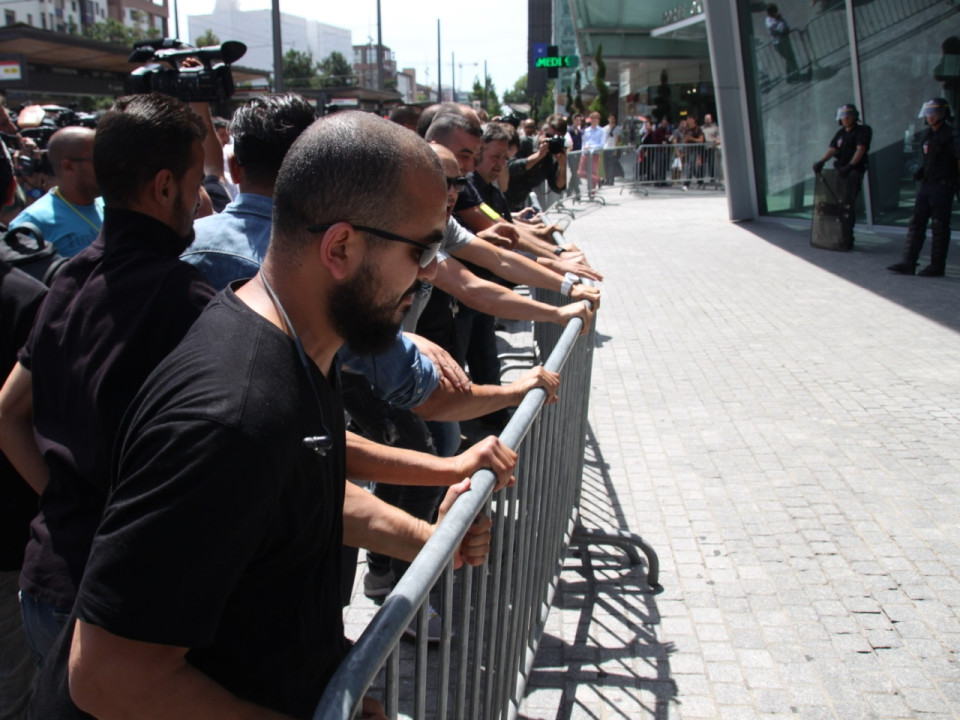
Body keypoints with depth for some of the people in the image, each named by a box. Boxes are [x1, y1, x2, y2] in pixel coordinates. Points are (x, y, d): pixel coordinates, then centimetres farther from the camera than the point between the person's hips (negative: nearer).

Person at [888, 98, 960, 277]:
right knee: (916, 222, 3)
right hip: (926, 185, 8)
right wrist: (922, 172, 11)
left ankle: (937, 267, 3)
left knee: (939, 227, -3)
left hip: (943, 186, -8)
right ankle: (908, 263, 4)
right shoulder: (929, 134, 15)